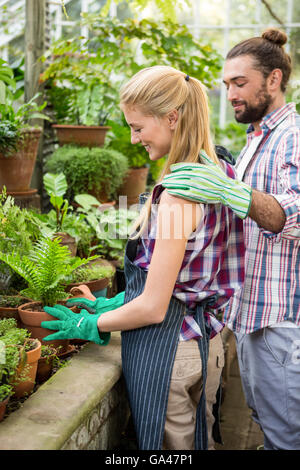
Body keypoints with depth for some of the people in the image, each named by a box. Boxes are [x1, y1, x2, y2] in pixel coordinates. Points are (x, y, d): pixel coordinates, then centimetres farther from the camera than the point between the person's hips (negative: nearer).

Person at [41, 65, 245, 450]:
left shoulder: (178, 194, -25)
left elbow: (152, 307, -21)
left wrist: (89, 324, -6)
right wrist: (116, 302, 12)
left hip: (163, 346, -9)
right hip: (192, 337, 9)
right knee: (188, 438, 24)